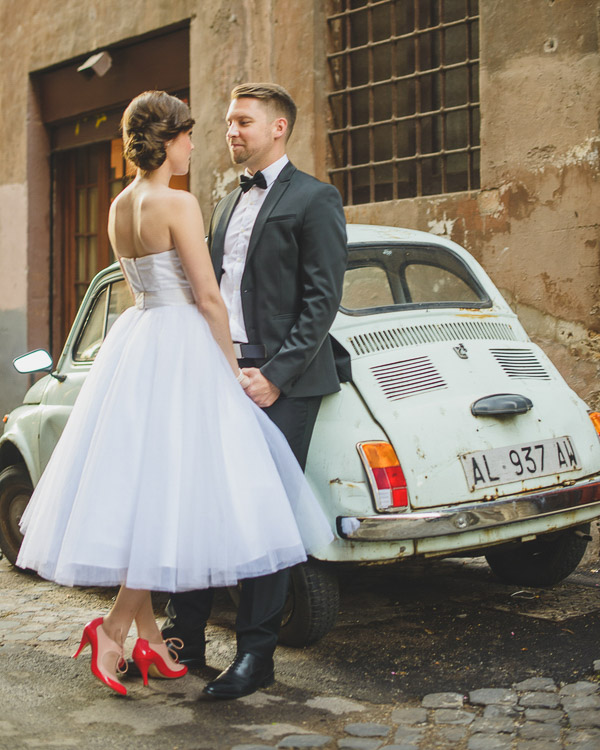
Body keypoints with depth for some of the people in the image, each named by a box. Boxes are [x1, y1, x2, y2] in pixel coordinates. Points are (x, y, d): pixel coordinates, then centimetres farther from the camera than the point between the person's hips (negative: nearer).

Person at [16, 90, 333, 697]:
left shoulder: (119, 208, 13)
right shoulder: (178, 204, -12)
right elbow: (206, 296, -14)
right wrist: (234, 367, -5)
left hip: (134, 342, 9)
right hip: (178, 346, -9)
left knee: (136, 488, 9)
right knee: (167, 489, -3)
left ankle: (149, 637, 17)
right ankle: (115, 627, -3)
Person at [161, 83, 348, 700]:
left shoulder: (314, 200, -3)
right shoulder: (226, 205, 21)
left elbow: (322, 299, -10)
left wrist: (276, 375, -17)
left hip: (283, 383, -7)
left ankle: (256, 654, 9)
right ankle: (185, 637, 19)